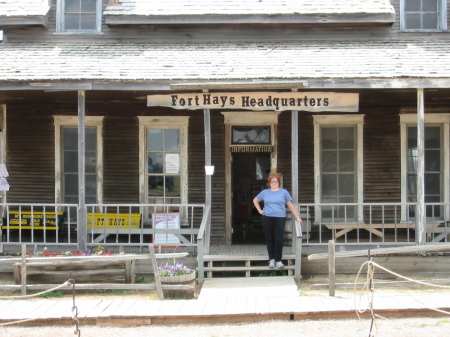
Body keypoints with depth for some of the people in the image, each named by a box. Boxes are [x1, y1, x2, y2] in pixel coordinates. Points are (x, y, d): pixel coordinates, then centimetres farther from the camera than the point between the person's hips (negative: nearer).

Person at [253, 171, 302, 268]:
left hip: (280, 218, -2)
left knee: (279, 240, -6)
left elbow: (290, 205, 6)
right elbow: (255, 200, 23)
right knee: (269, 239, 5)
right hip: (267, 218, 2)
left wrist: (297, 217, 1)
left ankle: (278, 260, 4)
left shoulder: (284, 192, 6)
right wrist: (259, 210, 11)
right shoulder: (265, 192, 11)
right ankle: (271, 259, 15)